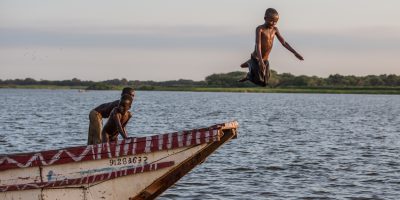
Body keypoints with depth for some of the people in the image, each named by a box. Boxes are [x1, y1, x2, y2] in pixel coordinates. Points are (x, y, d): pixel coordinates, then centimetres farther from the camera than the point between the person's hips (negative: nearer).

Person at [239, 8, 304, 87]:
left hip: (266, 60, 6)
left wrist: (295, 53, 1)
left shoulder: (275, 29, 3)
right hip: (256, 58, -6)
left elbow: (284, 42, 8)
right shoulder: (260, 29, -16)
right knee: (259, 81, -9)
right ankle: (250, 64, 16)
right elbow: (258, 45, -24)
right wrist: (260, 61, -35)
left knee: (264, 83, 7)